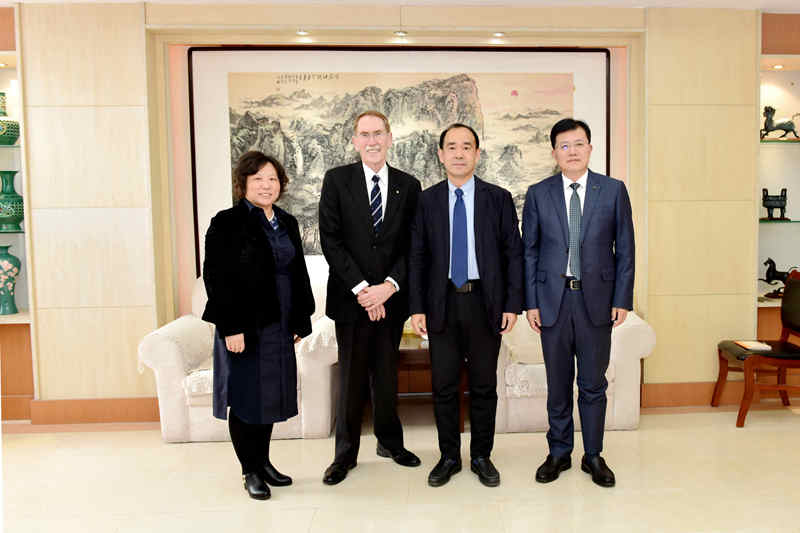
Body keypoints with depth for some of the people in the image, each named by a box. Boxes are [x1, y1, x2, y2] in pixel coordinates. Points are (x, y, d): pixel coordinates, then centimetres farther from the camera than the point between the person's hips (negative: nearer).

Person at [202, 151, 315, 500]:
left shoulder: (287, 223, 11)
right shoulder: (226, 224, -8)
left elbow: (298, 274, 14)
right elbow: (216, 278, -13)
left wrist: (300, 320, 9)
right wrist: (231, 327, -18)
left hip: (279, 327, 6)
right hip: (243, 328, -6)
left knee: (270, 395, 15)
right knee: (244, 399, 5)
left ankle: (264, 462, 30)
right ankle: (251, 472, 20)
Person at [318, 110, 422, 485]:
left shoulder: (408, 185, 6)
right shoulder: (337, 180, 0)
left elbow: (412, 244, 2)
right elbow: (330, 240, -7)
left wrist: (389, 286, -12)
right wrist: (361, 288, -13)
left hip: (390, 298, 2)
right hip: (351, 298, -2)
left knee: (387, 376, 14)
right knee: (351, 378, 7)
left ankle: (390, 441, 33)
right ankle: (345, 453, 23)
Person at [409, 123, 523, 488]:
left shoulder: (498, 198, 3)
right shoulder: (427, 200, 5)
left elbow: (513, 253, 2)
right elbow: (417, 257, 3)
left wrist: (512, 304, -5)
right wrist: (417, 307, -4)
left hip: (485, 303, 0)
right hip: (442, 304, 1)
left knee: (484, 386, 9)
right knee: (444, 386, 7)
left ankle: (481, 457, 26)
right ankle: (449, 457, 25)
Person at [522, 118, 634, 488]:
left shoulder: (613, 190, 3)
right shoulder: (538, 194, 3)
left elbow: (625, 248, 3)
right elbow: (529, 251, 3)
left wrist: (622, 299, -3)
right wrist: (530, 301, -2)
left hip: (596, 299, 0)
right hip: (552, 298, 0)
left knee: (593, 384, 9)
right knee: (558, 384, 11)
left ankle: (593, 455, 26)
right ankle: (559, 453, 26)